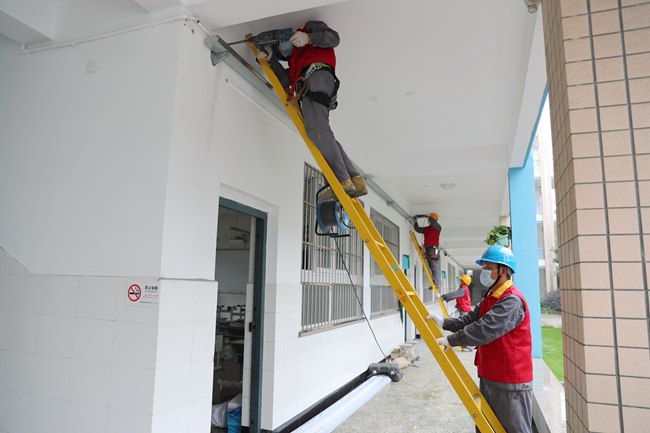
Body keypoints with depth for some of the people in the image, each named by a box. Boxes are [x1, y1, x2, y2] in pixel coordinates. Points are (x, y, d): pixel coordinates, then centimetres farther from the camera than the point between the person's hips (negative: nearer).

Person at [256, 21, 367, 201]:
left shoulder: (310, 26, 26)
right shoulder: (295, 60, 40)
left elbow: (334, 37, 6)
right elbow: (287, 82, 19)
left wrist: (308, 38, -7)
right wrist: (270, 58, 16)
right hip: (308, 88, 8)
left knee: (315, 129, -25)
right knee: (319, 132, -8)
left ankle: (343, 180, -34)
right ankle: (356, 180, -15)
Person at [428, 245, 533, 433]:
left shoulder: (512, 301, -22)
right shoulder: (490, 298, 12)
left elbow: (484, 330, -30)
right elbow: (470, 320, 8)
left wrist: (451, 340, -25)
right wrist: (445, 323, -7)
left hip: (510, 384, -10)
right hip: (488, 378, 10)